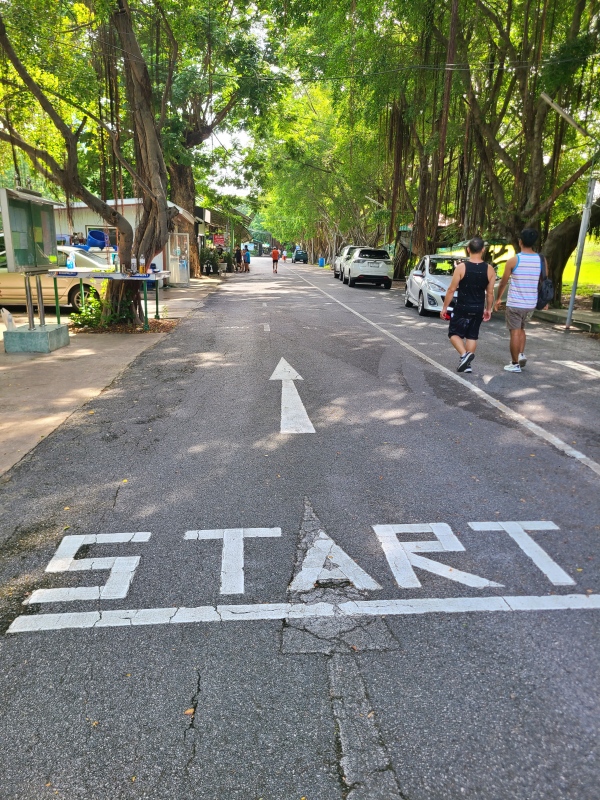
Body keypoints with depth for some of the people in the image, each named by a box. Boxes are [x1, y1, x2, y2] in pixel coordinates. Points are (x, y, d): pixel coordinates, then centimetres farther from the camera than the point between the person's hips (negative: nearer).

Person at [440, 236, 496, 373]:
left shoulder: (461, 267, -12)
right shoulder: (489, 269, -3)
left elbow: (451, 290, -10)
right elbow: (490, 293, 3)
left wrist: (444, 307, -1)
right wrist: (488, 309, 15)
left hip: (462, 308, -3)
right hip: (478, 309, 3)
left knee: (454, 333, 9)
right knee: (472, 336, 13)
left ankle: (464, 355, -13)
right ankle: (467, 364, 15)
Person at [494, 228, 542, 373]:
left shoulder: (513, 260, -11)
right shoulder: (541, 260, 0)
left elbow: (503, 282, -3)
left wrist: (498, 298, 11)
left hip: (514, 303, -4)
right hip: (531, 303, 4)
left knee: (515, 332, 3)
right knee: (521, 329, 24)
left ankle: (515, 364, 7)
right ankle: (521, 354, 11)